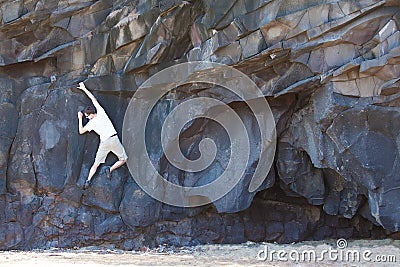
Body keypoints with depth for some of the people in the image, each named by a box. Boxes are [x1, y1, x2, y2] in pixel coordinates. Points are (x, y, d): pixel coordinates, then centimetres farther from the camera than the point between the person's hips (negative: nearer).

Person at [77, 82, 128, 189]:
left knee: (96, 164, 9)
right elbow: (93, 98, 11)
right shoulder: (101, 112, 1)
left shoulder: (91, 123, -2)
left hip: (104, 143, 0)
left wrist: (80, 118, 16)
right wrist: (84, 89, 18)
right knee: (123, 159, 12)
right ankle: (110, 169, -10)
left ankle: (88, 180, -3)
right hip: (114, 139, 0)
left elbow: (81, 131, 12)